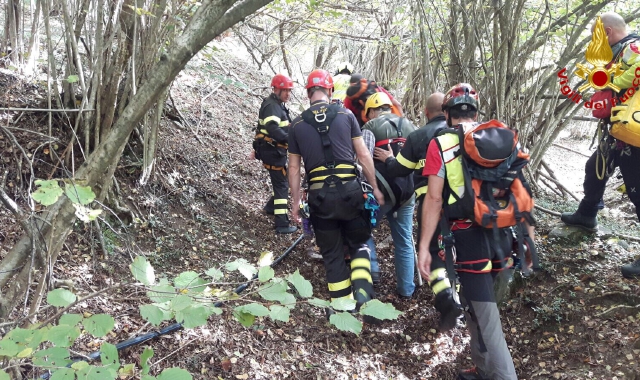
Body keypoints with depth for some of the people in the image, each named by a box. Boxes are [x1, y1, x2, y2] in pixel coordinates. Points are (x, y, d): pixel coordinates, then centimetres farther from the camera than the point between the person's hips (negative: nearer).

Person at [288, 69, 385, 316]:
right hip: (350, 189, -1)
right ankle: (363, 293, -2)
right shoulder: (346, 115, 4)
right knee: (358, 243, 18)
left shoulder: (297, 124, 7)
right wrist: (375, 188, 8)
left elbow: (294, 167, 9)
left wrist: (295, 201, 16)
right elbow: (363, 155, 2)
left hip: (319, 194, 1)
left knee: (332, 254, 14)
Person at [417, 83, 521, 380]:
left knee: (484, 314, 4)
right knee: (481, 304, 21)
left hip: (470, 237, -5)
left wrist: (424, 248, -9)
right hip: (502, 233, 6)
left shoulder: (440, 144, -6)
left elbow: (434, 199, -12)